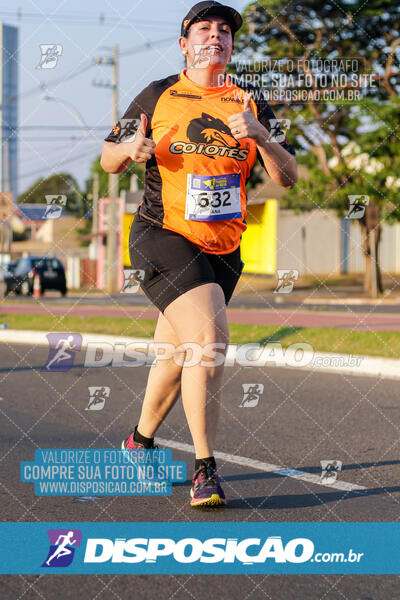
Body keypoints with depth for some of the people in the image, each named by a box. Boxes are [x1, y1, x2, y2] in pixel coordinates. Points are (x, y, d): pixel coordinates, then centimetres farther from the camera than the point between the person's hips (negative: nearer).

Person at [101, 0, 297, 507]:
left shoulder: (251, 104, 8)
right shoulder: (157, 96, 3)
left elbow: (287, 177, 2)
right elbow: (107, 160, 10)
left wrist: (259, 136, -17)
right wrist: (130, 148, -13)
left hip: (223, 248, 4)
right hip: (162, 234, -4)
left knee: (177, 351, 14)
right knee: (210, 336, -23)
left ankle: (140, 443, 39)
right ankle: (205, 470, -18)